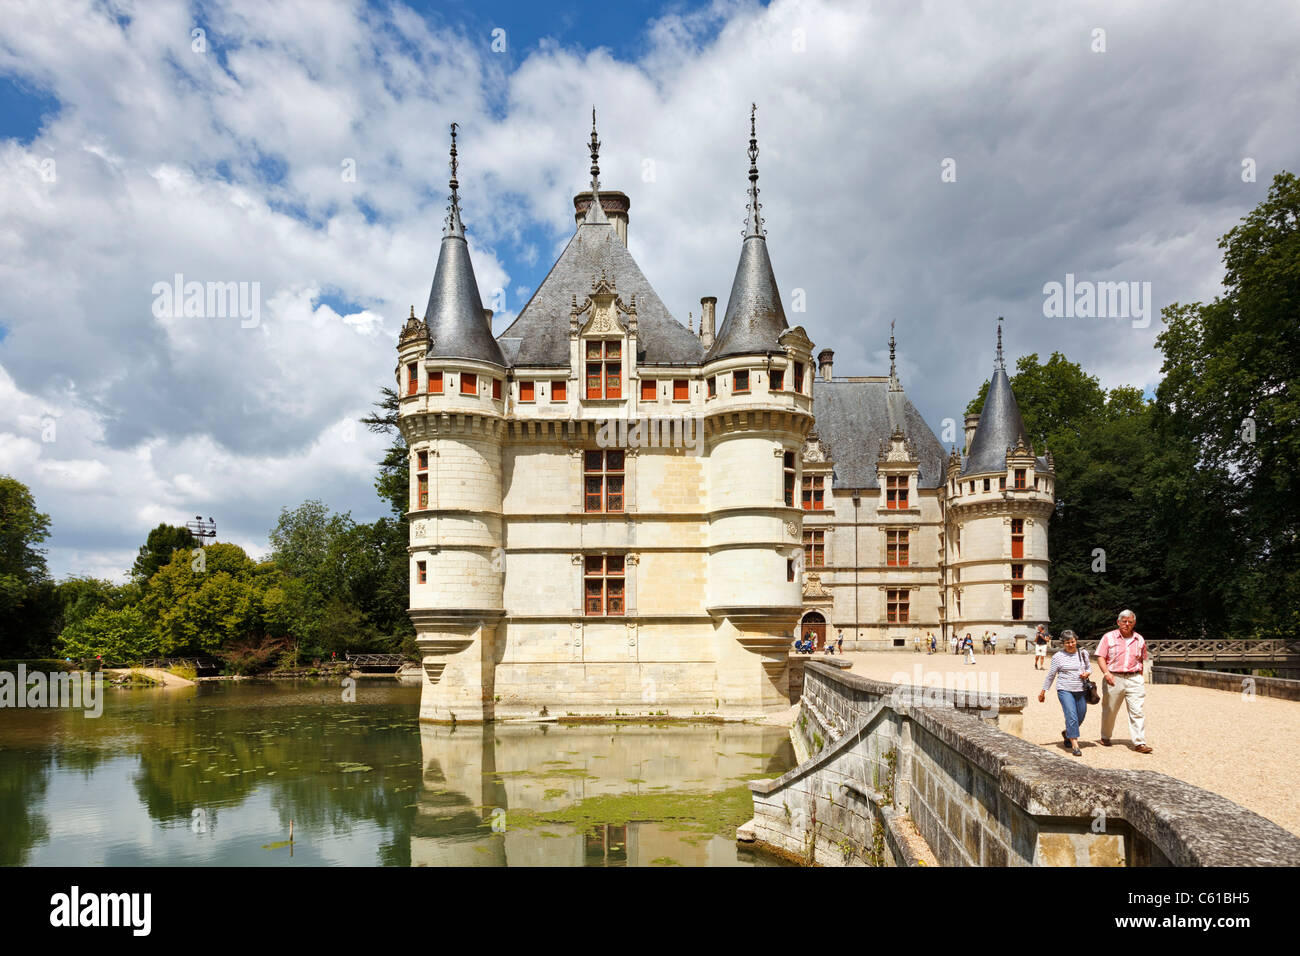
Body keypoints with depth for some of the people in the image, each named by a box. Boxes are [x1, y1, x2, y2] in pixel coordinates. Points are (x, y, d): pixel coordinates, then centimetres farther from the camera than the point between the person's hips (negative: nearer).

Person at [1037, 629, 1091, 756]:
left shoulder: (1083, 653, 9)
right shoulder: (1058, 656, -1)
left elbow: (1088, 668, 23)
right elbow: (1051, 675, 5)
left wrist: (1087, 673, -1)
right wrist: (1043, 691, 7)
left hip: (1081, 690, 4)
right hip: (1065, 690, -4)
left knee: (1080, 717, 9)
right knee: (1071, 716, -16)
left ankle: (1066, 733, 38)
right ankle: (1075, 745, -12)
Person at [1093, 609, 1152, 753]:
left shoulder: (1139, 639, 12)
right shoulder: (1108, 637, 2)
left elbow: (1141, 660, 21)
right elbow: (1100, 657, -3)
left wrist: (1140, 677, 13)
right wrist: (1106, 672, -18)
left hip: (1134, 678, 2)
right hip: (1114, 679, -2)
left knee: (1137, 711, -8)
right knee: (1109, 711, 9)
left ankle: (1139, 743, -9)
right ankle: (1105, 737, 28)